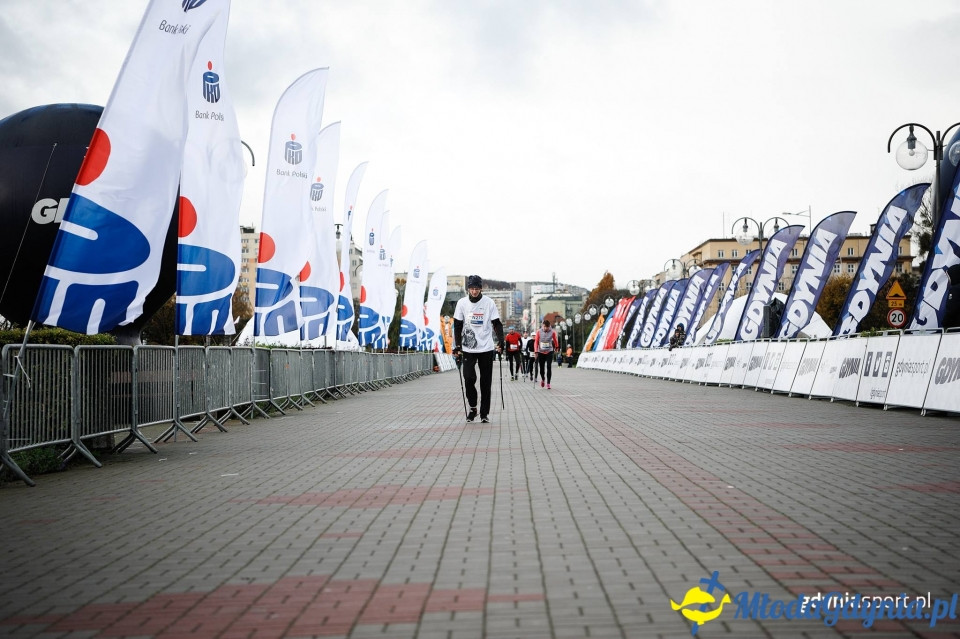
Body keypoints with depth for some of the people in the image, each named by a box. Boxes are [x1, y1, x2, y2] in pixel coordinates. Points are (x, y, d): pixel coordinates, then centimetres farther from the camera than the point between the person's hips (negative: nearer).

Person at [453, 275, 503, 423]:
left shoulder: (489, 303, -3)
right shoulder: (462, 303, 1)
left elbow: (497, 324, 1)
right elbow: (458, 326, 5)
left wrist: (500, 341, -12)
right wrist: (457, 347, -1)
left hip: (486, 348, 0)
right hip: (468, 348, 0)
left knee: (486, 382, 4)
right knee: (469, 378, -10)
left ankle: (484, 413, 15)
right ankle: (472, 408, 12)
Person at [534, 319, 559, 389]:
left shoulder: (552, 332, -5)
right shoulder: (539, 332, -7)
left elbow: (555, 340, 13)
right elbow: (536, 342, -4)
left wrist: (556, 347, 29)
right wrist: (536, 351, -13)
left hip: (549, 352, -1)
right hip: (541, 352, 1)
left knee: (549, 367, -11)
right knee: (541, 367, 6)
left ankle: (548, 383, -5)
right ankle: (543, 379, 35)